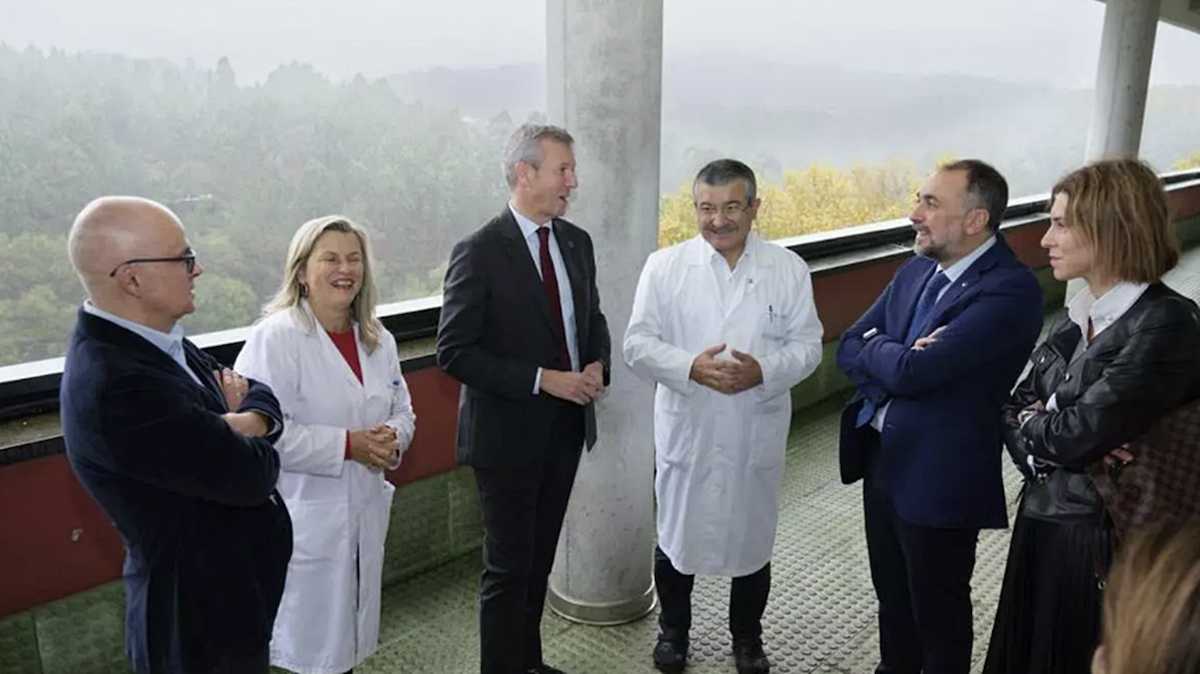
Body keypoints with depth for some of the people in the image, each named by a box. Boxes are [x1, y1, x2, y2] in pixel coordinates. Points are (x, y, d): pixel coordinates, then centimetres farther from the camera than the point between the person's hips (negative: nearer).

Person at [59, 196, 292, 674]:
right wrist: (247, 433, -5)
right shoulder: (117, 388, -31)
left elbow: (262, 396, 5)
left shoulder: (150, 340, -3)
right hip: (201, 620, -8)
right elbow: (251, 475, -26)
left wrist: (249, 421, -17)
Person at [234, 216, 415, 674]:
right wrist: (348, 445, -23)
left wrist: (391, 440, -10)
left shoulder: (378, 339, 6)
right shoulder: (275, 337, -16)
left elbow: (402, 410, 13)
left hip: (364, 512, 7)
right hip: (305, 520, -6)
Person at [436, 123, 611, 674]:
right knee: (509, 567, 6)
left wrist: (597, 366, -5)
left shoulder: (577, 242, 4)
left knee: (539, 560, 20)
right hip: (509, 432, -6)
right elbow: (454, 352, -18)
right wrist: (542, 379, -22)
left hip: (566, 426, 7)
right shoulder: (479, 252, -16)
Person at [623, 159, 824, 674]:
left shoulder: (788, 269, -1)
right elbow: (638, 344, -7)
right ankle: (673, 629, 40)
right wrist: (690, 367, -24)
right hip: (685, 431, 0)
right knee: (676, 533, 15)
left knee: (752, 536, 16)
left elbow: (807, 344, -1)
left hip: (757, 435, 1)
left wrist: (764, 371, -21)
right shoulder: (664, 267, -5)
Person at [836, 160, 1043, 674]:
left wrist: (874, 348, -8)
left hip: (938, 476, -7)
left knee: (937, 611, 14)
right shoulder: (916, 269, 5)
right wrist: (893, 361, -16)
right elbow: (849, 349, 3)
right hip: (880, 459, 7)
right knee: (892, 595, 25)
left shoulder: (1010, 289, -21)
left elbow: (913, 371, -28)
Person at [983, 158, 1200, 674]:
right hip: (1042, 517, 7)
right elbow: (1018, 407, 5)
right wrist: (1051, 445, -15)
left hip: (1106, 538, -7)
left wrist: (1031, 425, -5)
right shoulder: (1076, 315, 5)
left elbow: (1079, 434, -25)